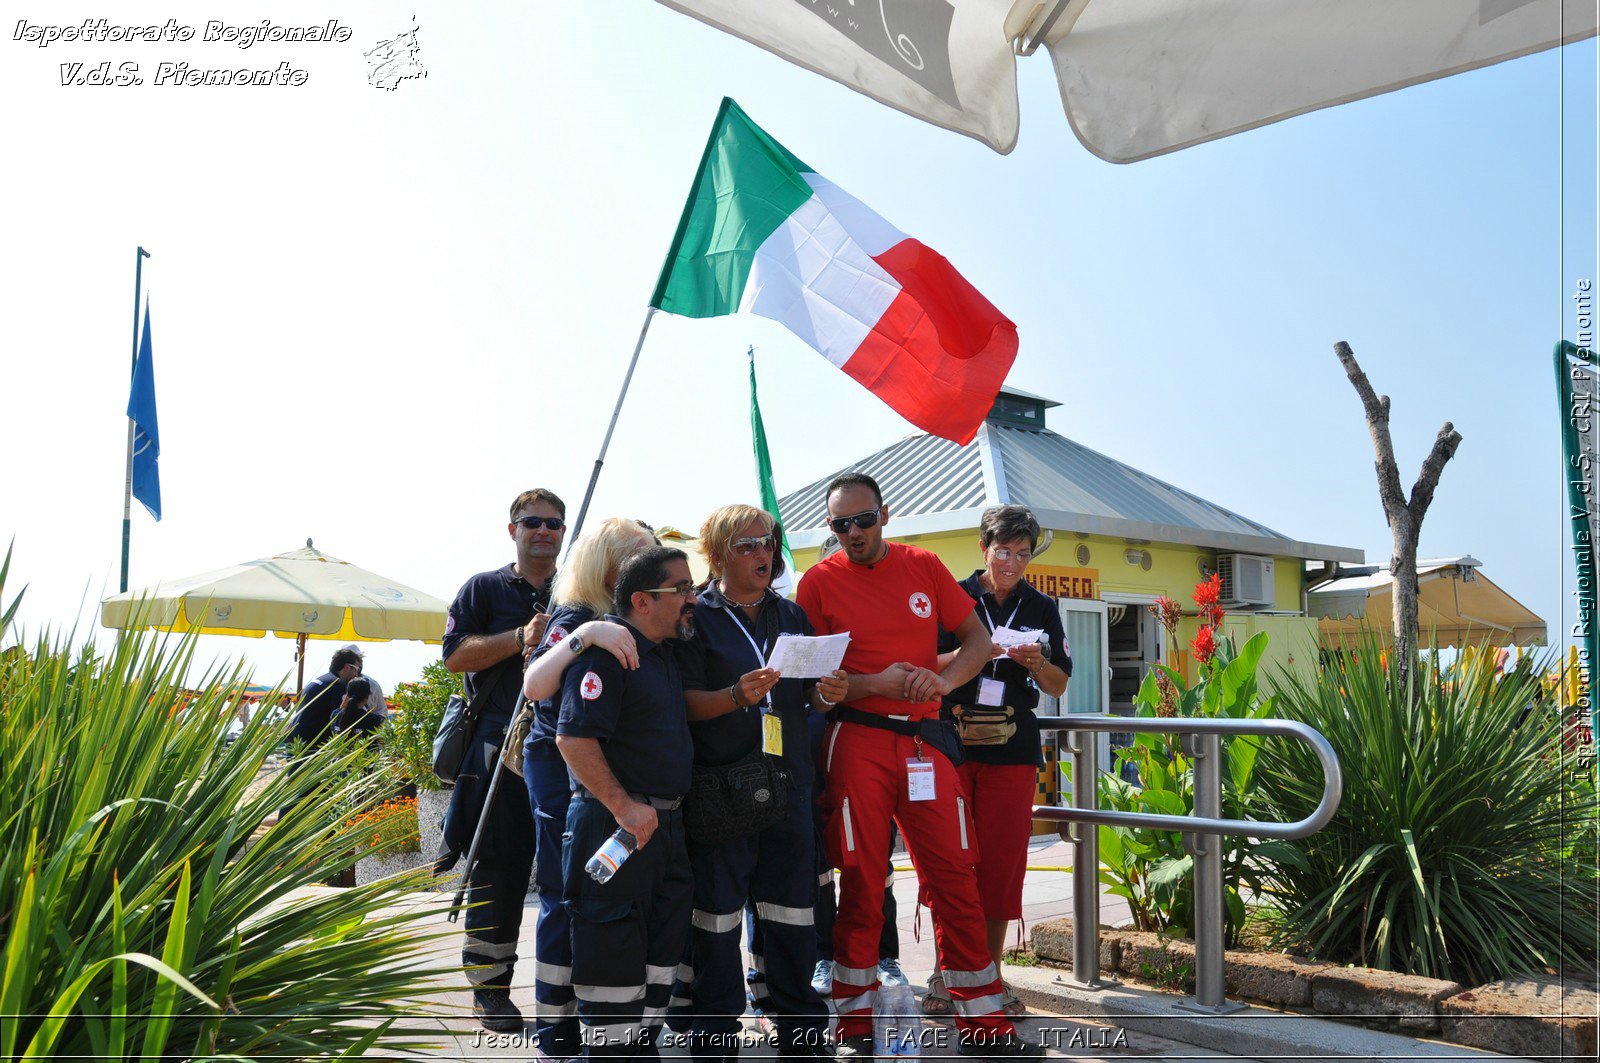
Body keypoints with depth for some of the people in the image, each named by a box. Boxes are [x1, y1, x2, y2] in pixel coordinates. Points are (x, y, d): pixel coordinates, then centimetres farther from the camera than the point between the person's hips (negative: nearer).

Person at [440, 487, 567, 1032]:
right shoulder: (484, 589, 7)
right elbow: (455, 655, -4)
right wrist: (520, 638, -15)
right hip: (502, 749, -2)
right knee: (498, 869, 3)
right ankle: (490, 987, 16)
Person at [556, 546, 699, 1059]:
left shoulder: (665, 654, 14)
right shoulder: (605, 648, -15)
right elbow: (573, 737, -22)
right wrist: (623, 806, -23)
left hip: (664, 824, 9)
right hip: (615, 825, -9)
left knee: (662, 952, 15)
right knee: (613, 956, 0)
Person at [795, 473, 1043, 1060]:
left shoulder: (922, 566, 8)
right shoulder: (819, 581, 1)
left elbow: (977, 639, 11)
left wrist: (941, 680, -8)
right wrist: (875, 684, -15)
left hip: (926, 739, 3)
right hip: (857, 741, -2)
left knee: (955, 879, 4)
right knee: (861, 884, 3)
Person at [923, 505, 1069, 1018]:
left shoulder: (1041, 609, 11)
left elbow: (1059, 686, 12)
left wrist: (1036, 662, -9)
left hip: (1013, 749, 2)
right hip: (951, 742, -2)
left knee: (1002, 861, 2)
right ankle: (945, 974, 11)